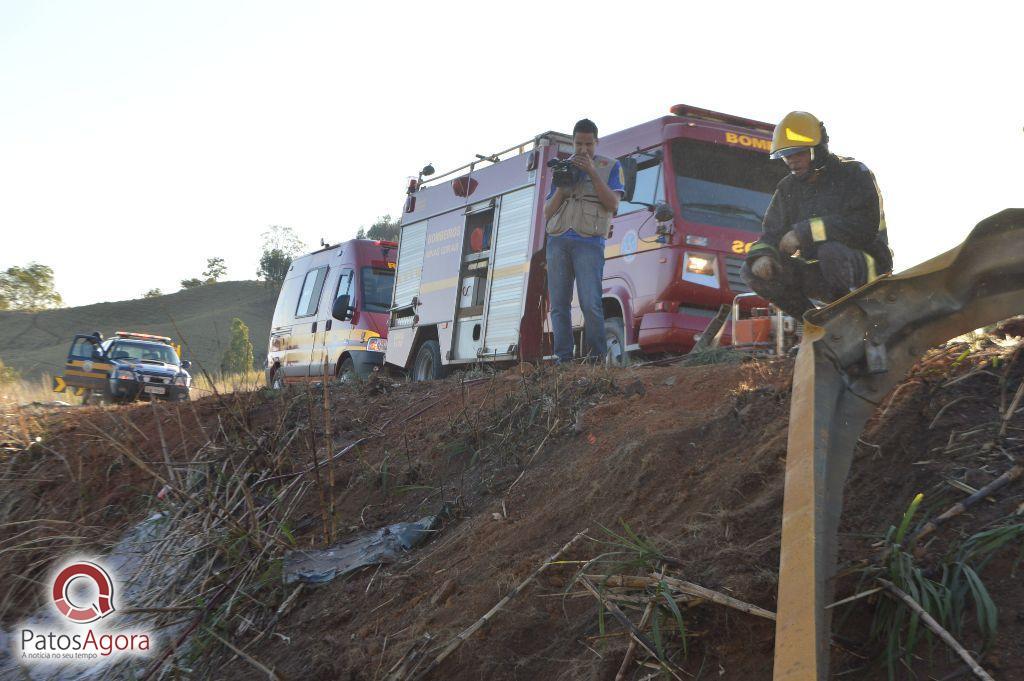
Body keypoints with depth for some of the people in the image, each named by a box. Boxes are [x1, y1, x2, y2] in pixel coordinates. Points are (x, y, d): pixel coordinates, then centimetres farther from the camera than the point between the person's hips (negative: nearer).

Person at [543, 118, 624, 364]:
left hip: (589, 242, -4)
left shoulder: (610, 167, 14)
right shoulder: (562, 169, 24)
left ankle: (596, 357, -7)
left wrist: (592, 173, -5)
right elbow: (547, 212, 19)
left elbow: (613, 204, -1)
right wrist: (562, 187, 2)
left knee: (590, 304, -15)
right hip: (557, 241, 4)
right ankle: (563, 359, 1)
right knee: (558, 305, -2)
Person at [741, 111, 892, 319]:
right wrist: (762, 255, -18)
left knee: (831, 249, -39)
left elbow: (865, 226, -23)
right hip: (820, 275, 6)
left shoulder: (853, 174, -9)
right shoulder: (788, 187, 9)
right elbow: (771, 233, 7)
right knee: (751, 271, -11)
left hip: (866, 266, -6)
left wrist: (805, 232, -27)